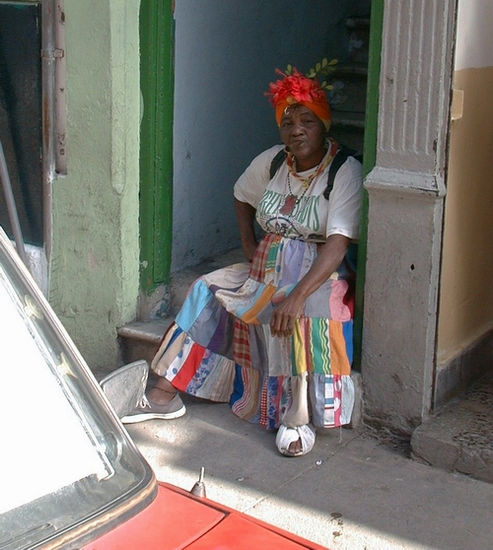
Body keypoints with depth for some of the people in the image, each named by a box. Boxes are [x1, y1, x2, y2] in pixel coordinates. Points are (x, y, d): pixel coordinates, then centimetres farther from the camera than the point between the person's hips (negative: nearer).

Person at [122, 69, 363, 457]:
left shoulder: (346, 172, -14)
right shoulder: (271, 162, 4)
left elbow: (337, 245, -25)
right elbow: (242, 196, 27)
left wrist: (296, 296, -35)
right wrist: (249, 243, 11)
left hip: (320, 276, -6)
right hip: (267, 270, 6)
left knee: (305, 313, -37)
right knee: (208, 290, -11)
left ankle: (297, 416, -30)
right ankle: (164, 393, -9)